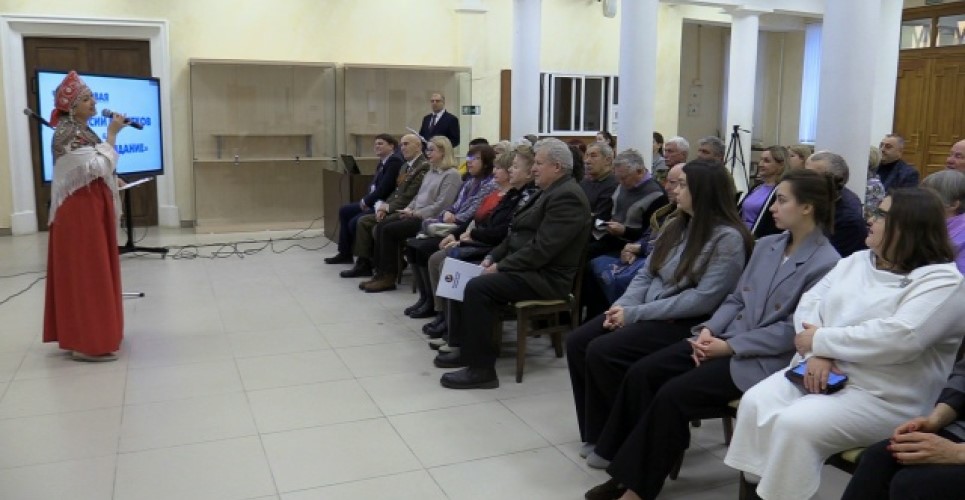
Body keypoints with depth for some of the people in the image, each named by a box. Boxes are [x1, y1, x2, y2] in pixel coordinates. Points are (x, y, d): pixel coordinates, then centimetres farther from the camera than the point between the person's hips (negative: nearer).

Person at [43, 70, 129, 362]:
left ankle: (89, 335, 24)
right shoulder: (67, 133, -16)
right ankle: (86, 343, 0)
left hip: (91, 210, 10)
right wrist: (112, 135, -20)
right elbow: (96, 168, -24)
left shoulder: (80, 131, 14)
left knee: (92, 272, 14)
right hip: (79, 213, -10)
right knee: (85, 274, -6)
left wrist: (113, 181, 11)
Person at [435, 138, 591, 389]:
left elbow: (542, 249, -25)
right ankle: (467, 348, 13)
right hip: (526, 266, 11)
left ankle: (482, 369, -17)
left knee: (477, 287, -25)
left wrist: (501, 267, -18)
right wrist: (493, 257, 5)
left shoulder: (568, 196, -18)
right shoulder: (547, 191, 15)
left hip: (546, 275, -11)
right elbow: (518, 233, 18)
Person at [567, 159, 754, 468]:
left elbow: (704, 299, -21)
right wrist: (624, 306, -8)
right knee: (577, 343, -8)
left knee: (601, 351, -24)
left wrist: (635, 314, -21)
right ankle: (597, 435, 4)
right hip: (648, 314, 8)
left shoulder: (728, 239, -13)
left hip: (686, 324, -8)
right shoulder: (676, 226, 12)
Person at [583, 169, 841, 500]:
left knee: (674, 394, -24)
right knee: (642, 373, -11)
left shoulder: (826, 263, -11)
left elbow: (794, 331, -16)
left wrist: (730, 346, -17)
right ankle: (629, 470, -5)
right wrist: (709, 329, -4)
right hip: (725, 340, 7)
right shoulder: (766, 245, 13)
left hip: (764, 360, -7)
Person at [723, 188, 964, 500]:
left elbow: (898, 338, -24)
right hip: (818, 372, 7)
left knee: (794, 425, -29)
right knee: (755, 403, -18)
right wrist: (816, 352, -12)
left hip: (881, 397, -6)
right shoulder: (856, 261, 14)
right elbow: (810, 303, 8)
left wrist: (821, 340, -14)